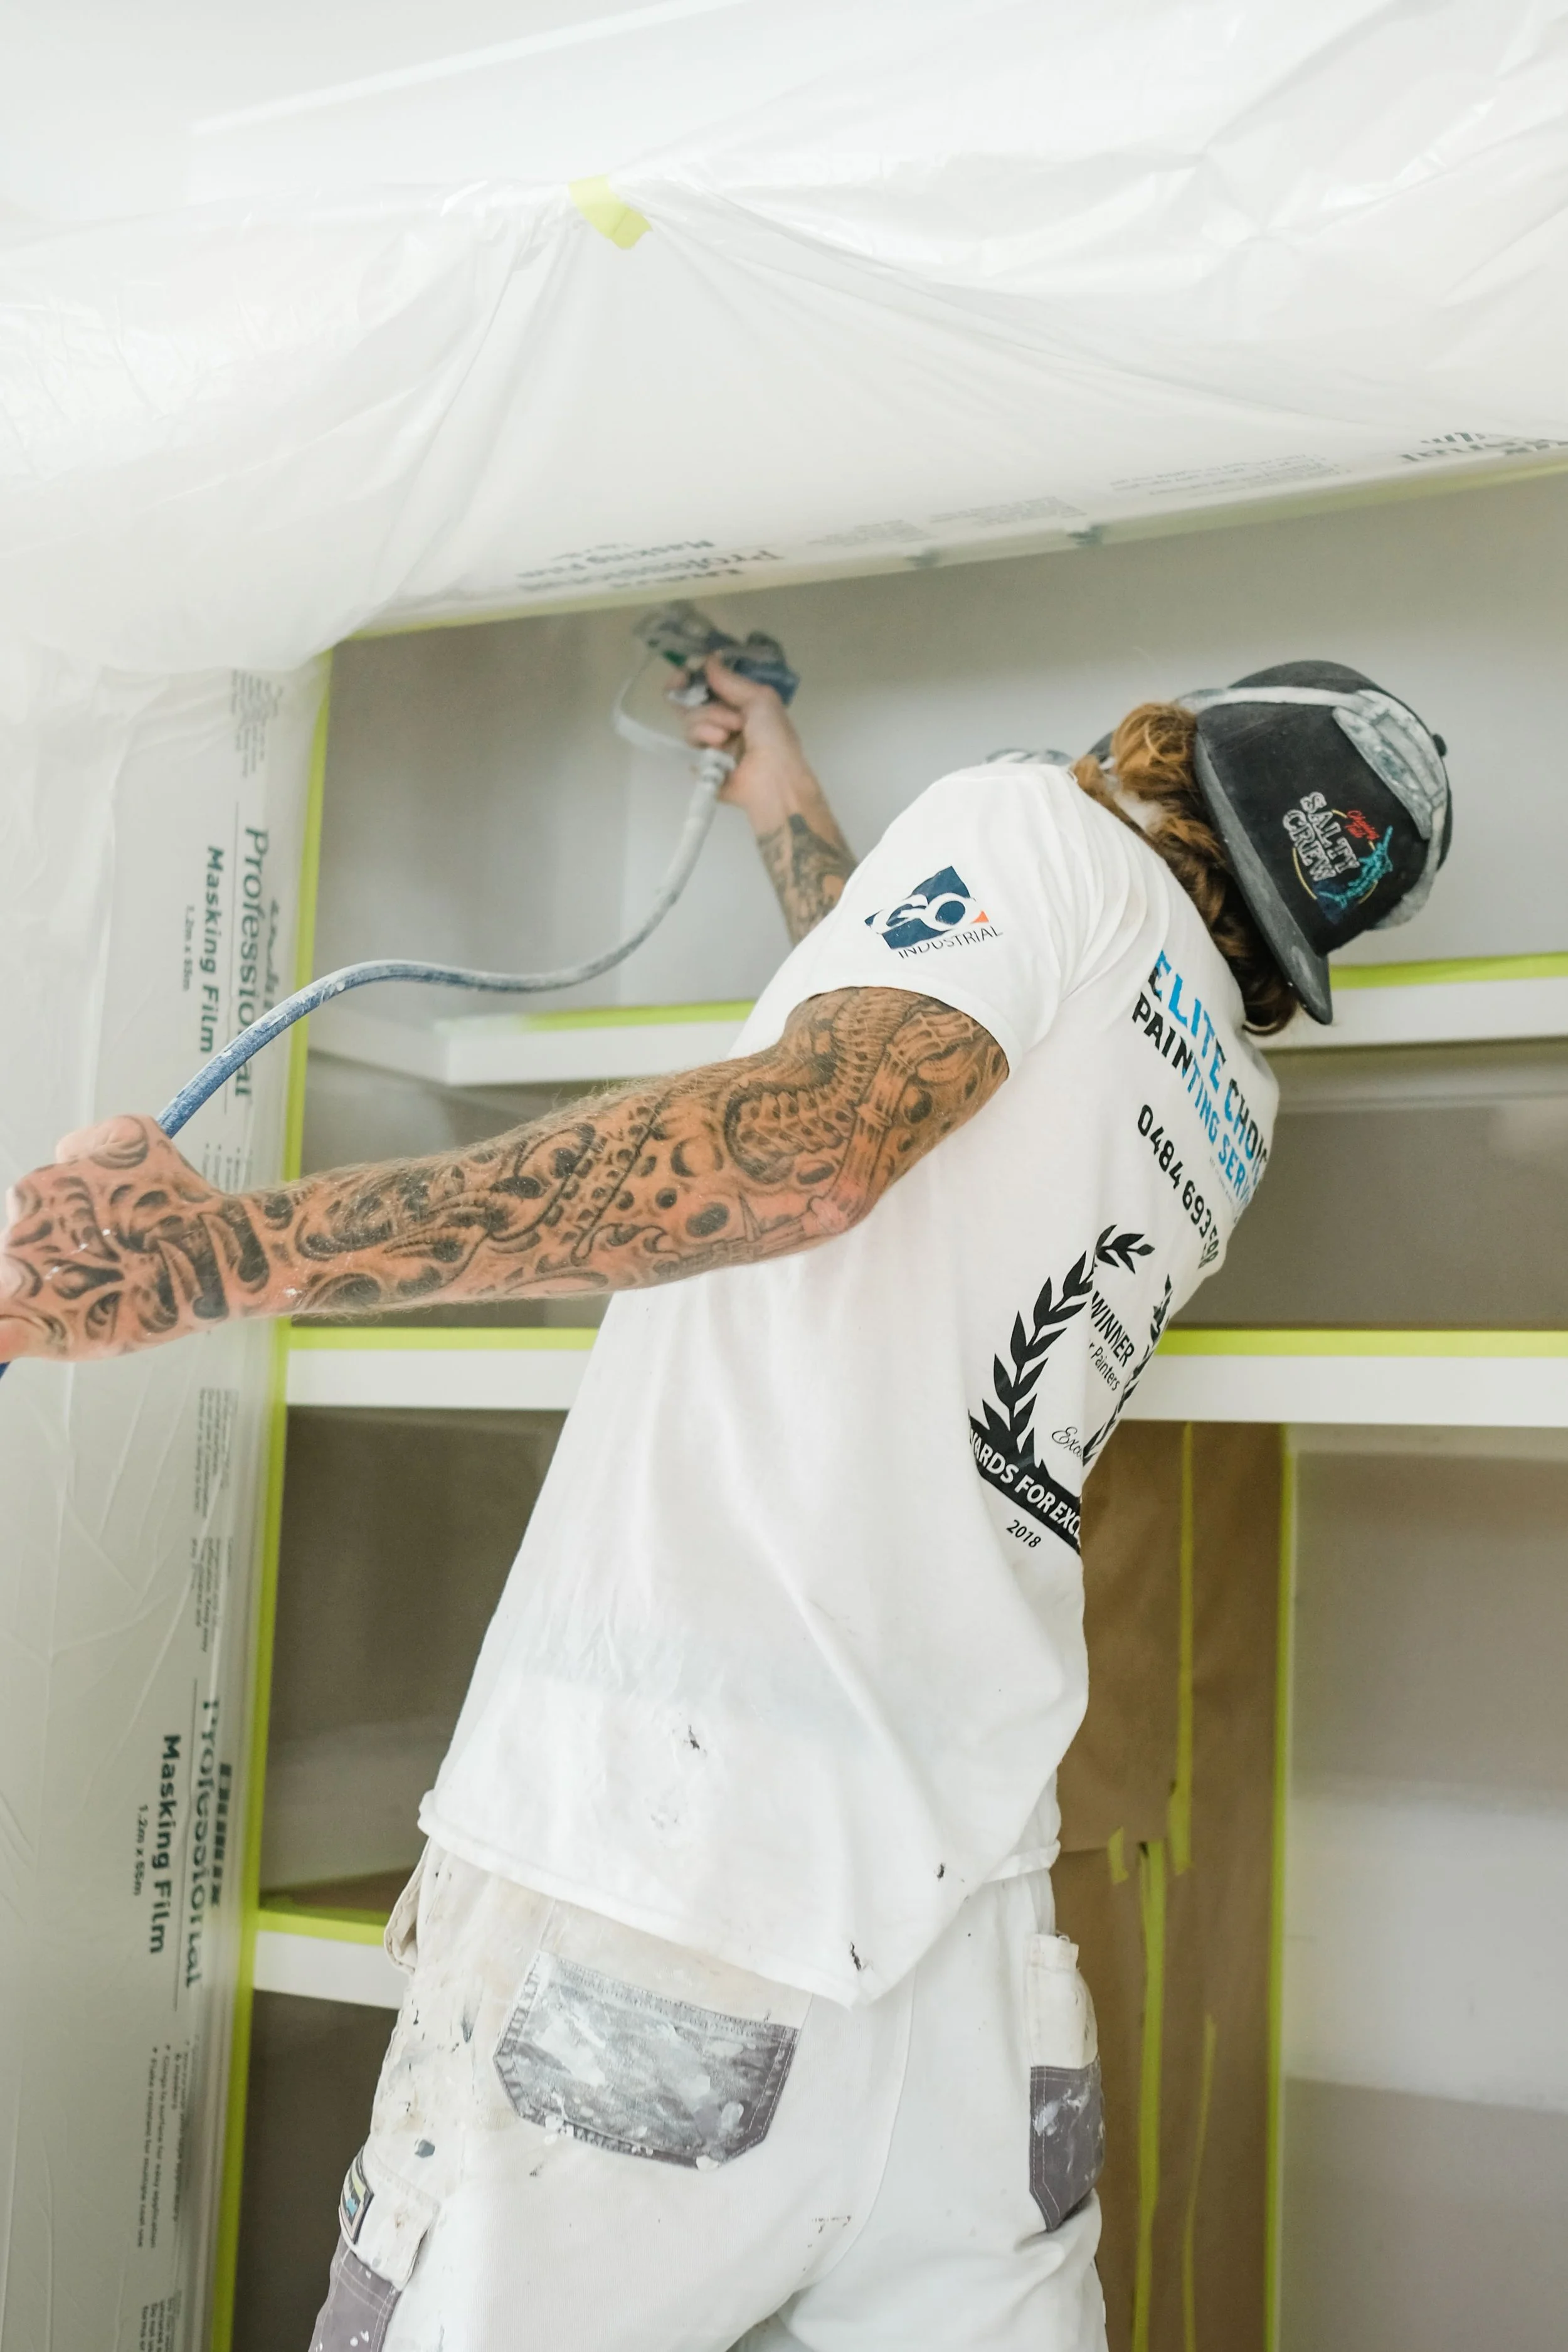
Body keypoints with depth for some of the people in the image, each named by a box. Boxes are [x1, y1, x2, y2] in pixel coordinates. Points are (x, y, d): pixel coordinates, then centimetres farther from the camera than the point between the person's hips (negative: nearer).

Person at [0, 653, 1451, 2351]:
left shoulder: (1050, 827, 3)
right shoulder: (1229, 1115, 23)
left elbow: (800, 1152, -17)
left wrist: (230, 1248, -22)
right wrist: (791, 816, 54)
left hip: (659, 1846, -7)